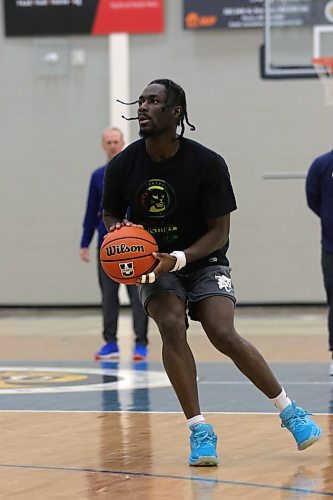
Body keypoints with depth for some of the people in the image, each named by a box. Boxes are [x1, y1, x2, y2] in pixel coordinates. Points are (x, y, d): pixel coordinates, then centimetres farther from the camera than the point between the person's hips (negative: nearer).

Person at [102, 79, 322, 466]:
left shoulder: (207, 164, -17)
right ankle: (199, 429, -21)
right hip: (155, 264, 2)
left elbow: (219, 231, -13)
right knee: (172, 326, -26)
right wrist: (119, 230, -15)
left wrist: (179, 258, -28)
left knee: (223, 335, -21)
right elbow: (110, 214, 10)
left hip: (204, 261, -2)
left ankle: (288, 409, -2)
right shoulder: (123, 166, -9)